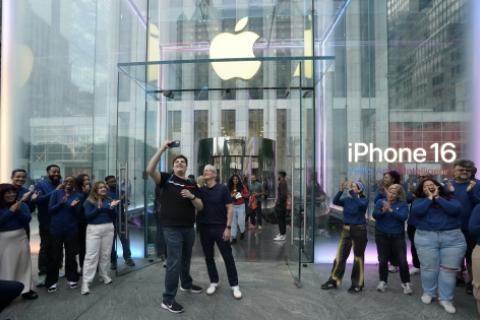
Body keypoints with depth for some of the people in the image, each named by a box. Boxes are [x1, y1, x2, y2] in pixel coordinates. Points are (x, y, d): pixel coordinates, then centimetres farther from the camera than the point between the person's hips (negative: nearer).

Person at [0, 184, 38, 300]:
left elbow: (27, 219, -5)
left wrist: (18, 211, -18)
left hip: (21, 238, 3)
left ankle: (26, 289, 20)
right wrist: (10, 211, -17)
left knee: (23, 264, 9)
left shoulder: (22, 205, 3)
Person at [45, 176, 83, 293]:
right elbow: (50, 209, -4)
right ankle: (51, 282, 14)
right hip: (56, 229, -1)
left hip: (72, 229, 1)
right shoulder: (56, 193, 0)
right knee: (55, 256, 3)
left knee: (71, 255, 9)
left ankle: (72, 278, 22)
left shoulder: (78, 196, 2)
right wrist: (61, 203, -20)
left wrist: (74, 206, -21)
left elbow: (78, 213, -1)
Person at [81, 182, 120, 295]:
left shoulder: (109, 200, 9)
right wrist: (98, 208, -20)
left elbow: (113, 216, 5)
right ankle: (85, 282, -3)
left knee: (106, 254, 10)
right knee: (91, 255, -6)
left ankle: (104, 275, 25)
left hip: (108, 228, 4)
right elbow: (87, 216, -11)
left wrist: (112, 207, -12)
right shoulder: (89, 201, -1)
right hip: (94, 229, -4)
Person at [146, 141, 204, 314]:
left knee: (186, 259, 22)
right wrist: (162, 149, -23)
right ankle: (168, 300, 6)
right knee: (174, 262, -5)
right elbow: (150, 170, -23)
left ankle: (186, 284, 45)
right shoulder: (167, 178, -4)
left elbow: (200, 207, 5)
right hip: (172, 228, -5)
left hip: (189, 228, 5)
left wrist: (191, 196, -15)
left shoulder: (192, 184, 8)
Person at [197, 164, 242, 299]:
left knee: (228, 257, 2)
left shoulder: (222, 189, -4)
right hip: (205, 228, 3)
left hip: (220, 228, -3)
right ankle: (213, 282, 28)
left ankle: (234, 285, 13)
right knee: (209, 257, 12)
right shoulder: (200, 190, 5)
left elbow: (230, 208, -5)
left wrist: (228, 227, -12)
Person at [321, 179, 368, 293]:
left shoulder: (364, 200, -8)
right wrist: (341, 190, -22)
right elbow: (335, 201, -11)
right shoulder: (347, 199, 4)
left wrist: (350, 191, -33)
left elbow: (360, 203, -31)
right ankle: (333, 281, 17)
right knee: (340, 256, 7)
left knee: (358, 258, 6)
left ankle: (357, 284, 19)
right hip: (346, 230, 5)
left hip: (359, 230, -4)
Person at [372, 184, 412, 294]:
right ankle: (383, 282, 22)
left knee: (402, 261, 0)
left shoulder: (403, 204, -2)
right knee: (383, 260, 7)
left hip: (398, 236, -1)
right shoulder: (380, 201, 1)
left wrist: (390, 210, -27)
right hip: (382, 235, 1)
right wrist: (383, 211, -30)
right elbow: (374, 215, -11)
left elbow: (403, 217, -18)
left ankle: (406, 283, 18)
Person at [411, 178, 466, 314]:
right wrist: (430, 198, -6)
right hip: (426, 238, -1)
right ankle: (428, 293, 24)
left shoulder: (450, 199, 10)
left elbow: (456, 210, -10)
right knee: (428, 268, 5)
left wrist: (437, 197, -7)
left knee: (449, 269, 2)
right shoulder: (419, 200, 7)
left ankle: (445, 298, 14)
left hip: (453, 238, 1)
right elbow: (416, 211, -14)